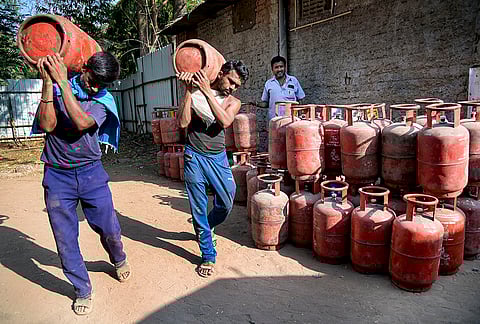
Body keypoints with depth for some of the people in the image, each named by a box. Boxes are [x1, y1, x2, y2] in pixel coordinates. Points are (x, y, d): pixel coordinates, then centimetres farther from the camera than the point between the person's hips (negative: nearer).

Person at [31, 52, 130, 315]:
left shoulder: (103, 99, -1)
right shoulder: (56, 87, -1)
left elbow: (82, 123, -21)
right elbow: (47, 125, -15)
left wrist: (62, 81, -22)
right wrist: (48, 82, -20)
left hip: (90, 172, 0)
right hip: (57, 176, 0)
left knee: (109, 230, 6)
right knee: (65, 240, 5)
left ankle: (119, 260, 40)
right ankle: (82, 291, 25)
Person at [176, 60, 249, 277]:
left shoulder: (233, 102, 3)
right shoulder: (195, 94, -1)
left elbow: (225, 122, -19)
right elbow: (182, 123, -13)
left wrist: (207, 91, -23)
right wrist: (188, 90, -18)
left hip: (218, 157, 2)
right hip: (194, 156, -2)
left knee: (226, 203, 8)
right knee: (199, 207, 4)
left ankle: (206, 228, 42)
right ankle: (208, 255, 21)